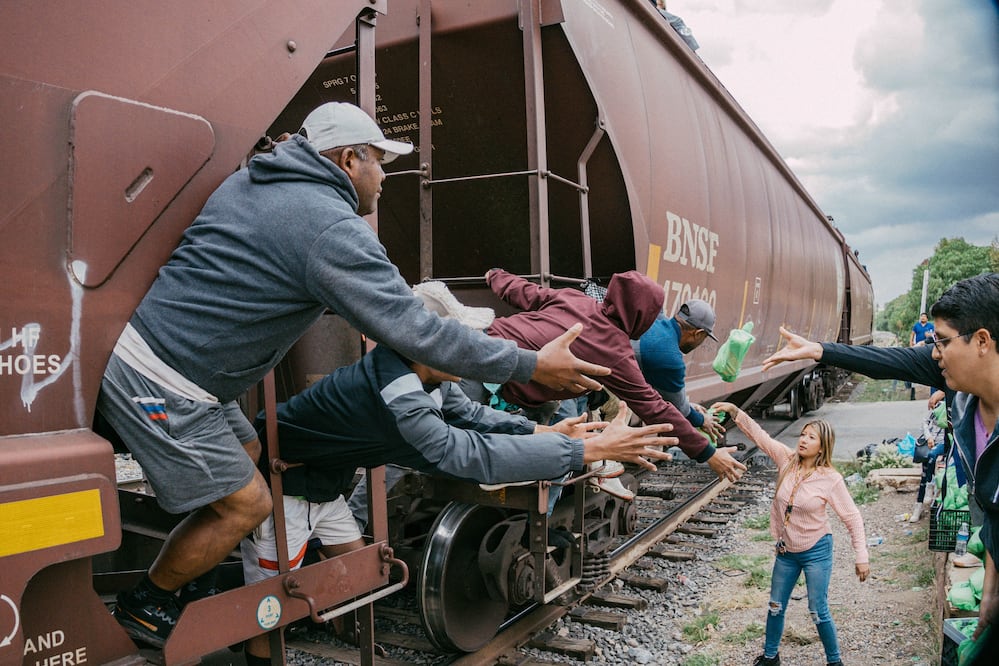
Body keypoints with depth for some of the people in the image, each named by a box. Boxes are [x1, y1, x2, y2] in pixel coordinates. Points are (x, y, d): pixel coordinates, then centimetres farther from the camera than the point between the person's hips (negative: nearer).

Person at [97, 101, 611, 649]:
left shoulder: (247, 182, 11)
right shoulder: (334, 231, -18)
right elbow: (417, 334, -20)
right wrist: (531, 366, -13)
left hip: (134, 338, 10)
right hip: (161, 383, -9)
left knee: (245, 449, 21)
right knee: (245, 503, 3)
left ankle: (186, 579, 33)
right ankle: (145, 606, 25)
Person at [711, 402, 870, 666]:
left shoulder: (830, 479, -18)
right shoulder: (787, 459, -8)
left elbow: (853, 518, -13)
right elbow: (757, 434, -8)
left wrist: (861, 557, -15)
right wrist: (734, 411, -18)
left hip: (816, 551, -4)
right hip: (786, 550, 5)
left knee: (818, 612, 4)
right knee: (776, 606, 16)